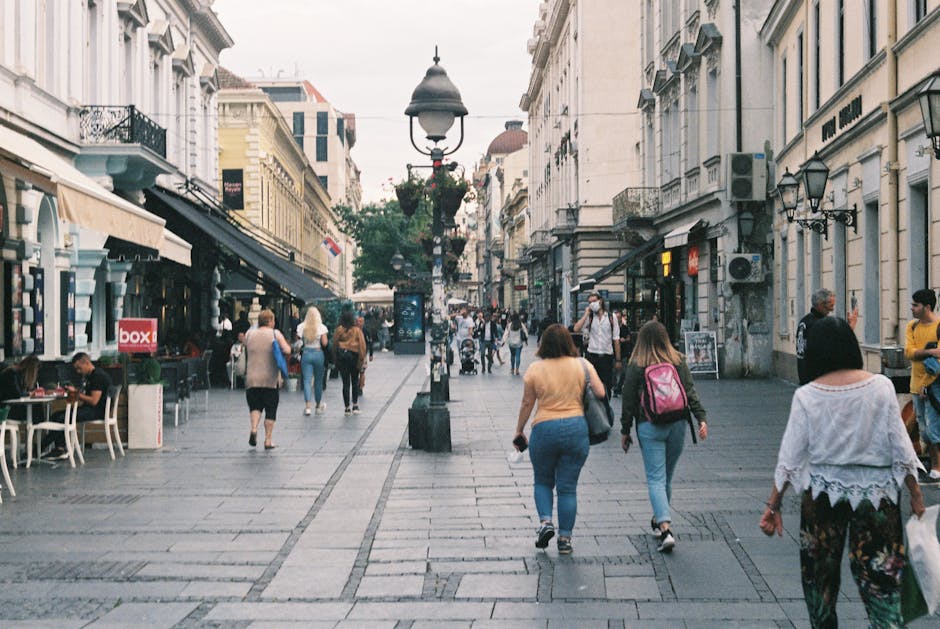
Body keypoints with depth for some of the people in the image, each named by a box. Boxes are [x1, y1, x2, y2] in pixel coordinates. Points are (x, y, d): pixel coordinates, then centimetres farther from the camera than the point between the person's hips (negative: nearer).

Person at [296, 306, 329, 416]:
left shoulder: (301, 327, -1)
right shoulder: (321, 327, -5)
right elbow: (325, 343, -7)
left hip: (306, 353, 0)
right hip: (318, 353, 0)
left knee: (307, 380, -1)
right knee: (318, 380, 13)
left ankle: (307, 406, -16)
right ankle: (318, 405, 23)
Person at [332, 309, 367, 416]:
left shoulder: (339, 330, -2)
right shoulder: (357, 330, -4)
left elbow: (335, 344, 2)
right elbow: (362, 344, -7)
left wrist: (335, 359, 10)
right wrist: (362, 359, -1)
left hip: (342, 356, 0)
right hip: (354, 355, 0)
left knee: (345, 382, 3)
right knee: (355, 381, 14)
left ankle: (347, 408, 3)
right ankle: (355, 405, 12)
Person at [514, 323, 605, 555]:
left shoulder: (535, 369, -4)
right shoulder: (582, 365, -2)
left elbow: (527, 403, 2)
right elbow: (600, 393, -5)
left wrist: (519, 431, 13)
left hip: (544, 430, -1)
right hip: (576, 428, 1)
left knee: (543, 481, 19)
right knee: (568, 486, 7)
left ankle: (545, 521, 0)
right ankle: (565, 538, 8)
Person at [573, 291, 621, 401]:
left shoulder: (611, 317, 3)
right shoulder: (589, 317, 5)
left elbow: (616, 339, 3)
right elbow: (576, 329, -13)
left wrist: (618, 360, 0)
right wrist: (586, 313, -8)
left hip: (607, 357, 0)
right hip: (591, 356, 0)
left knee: (606, 387, 4)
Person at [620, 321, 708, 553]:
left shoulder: (636, 366, -4)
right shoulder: (679, 362, 4)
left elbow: (629, 401, -2)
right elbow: (691, 393, -2)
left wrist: (625, 431, 5)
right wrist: (701, 418, -3)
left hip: (649, 427, -4)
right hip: (677, 425, 4)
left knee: (655, 478, -4)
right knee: (667, 476, 18)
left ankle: (665, 529, -18)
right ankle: (659, 520, 32)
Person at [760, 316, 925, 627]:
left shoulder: (807, 396, -8)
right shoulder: (880, 386, -7)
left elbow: (790, 458, -6)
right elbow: (900, 447, -6)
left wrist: (773, 505, 2)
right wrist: (916, 494, 5)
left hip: (823, 492, 0)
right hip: (876, 493, 0)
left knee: (819, 574, 18)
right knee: (880, 576, 3)